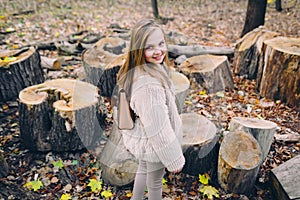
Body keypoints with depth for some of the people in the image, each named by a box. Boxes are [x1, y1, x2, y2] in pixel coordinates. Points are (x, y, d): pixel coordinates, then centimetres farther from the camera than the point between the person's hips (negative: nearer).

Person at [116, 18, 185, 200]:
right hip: (154, 144, -8)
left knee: (143, 170, 33)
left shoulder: (136, 71, -9)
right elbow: (159, 130, -30)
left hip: (140, 136, 8)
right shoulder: (149, 84, -38)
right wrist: (174, 159, -16)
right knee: (155, 181, 21)